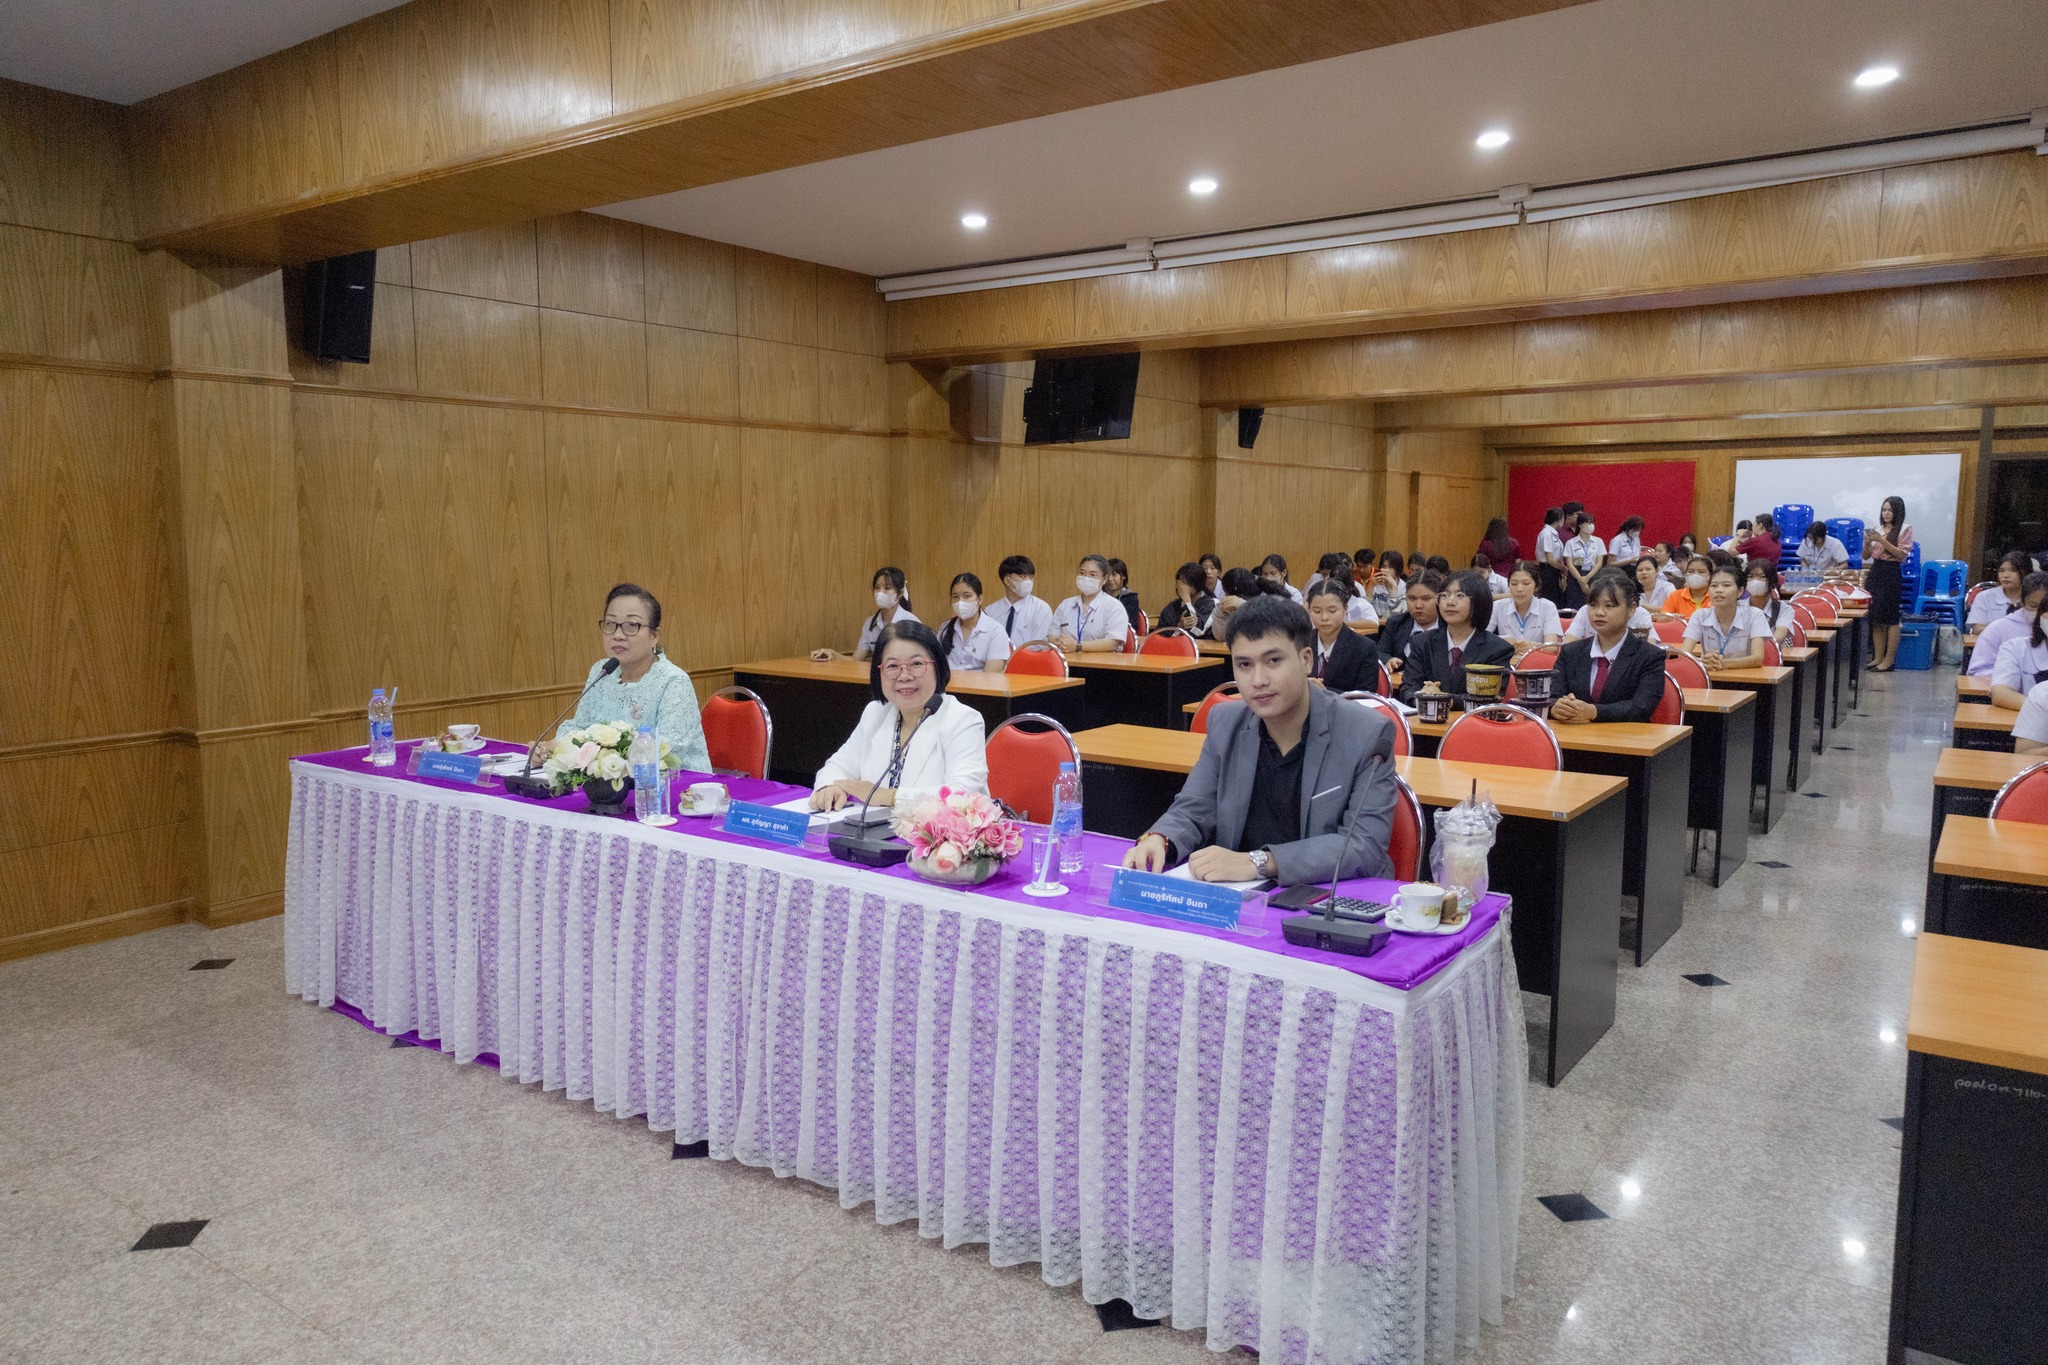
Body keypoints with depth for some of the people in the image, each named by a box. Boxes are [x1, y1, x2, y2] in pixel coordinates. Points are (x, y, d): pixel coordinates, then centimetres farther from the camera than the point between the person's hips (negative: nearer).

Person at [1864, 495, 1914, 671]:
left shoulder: (1905, 529, -1)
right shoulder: (1877, 528, 12)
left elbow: (1902, 554, -12)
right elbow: (1866, 556, 13)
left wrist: (1881, 540, -18)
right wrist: (1867, 542, -6)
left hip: (1892, 574, -5)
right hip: (1874, 572, 5)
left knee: (1890, 618, -4)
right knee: (1875, 618, 5)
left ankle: (1889, 660, -1)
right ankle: (1878, 657, 11)